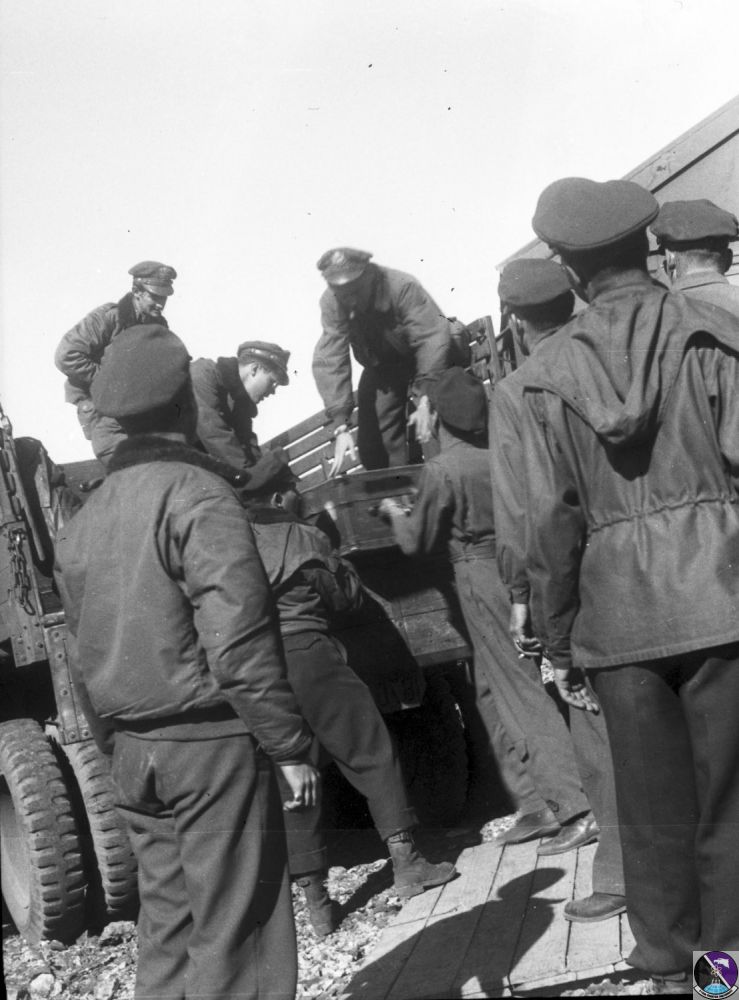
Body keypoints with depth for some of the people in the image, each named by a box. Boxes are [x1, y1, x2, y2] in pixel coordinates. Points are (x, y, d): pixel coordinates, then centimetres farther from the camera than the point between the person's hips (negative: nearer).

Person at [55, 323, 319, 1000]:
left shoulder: (84, 519, 9)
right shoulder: (197, 494, -14)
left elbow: (86, 656, 14)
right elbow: (239, 645, -20)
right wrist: (291, 746, -14)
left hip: (134, 751, 7)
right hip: (210, 742, -7)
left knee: (167, 922, 17)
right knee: (234, 929, 1)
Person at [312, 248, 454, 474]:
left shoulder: (403, 287, -32)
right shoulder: (331, 303, -23)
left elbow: (432, 339, -37)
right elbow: (329, 361, -27)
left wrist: (425, 400, -47)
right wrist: (340, 426, -35)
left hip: (421, 361, -3)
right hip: (380, 367, 3)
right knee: (371, 448, -5)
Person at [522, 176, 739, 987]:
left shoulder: (548, 372, 2)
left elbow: (552, 520, 1)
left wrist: (556, 637, 9)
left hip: (618, 607, 1)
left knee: (651, 799, 12)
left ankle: (669, 964, 24)